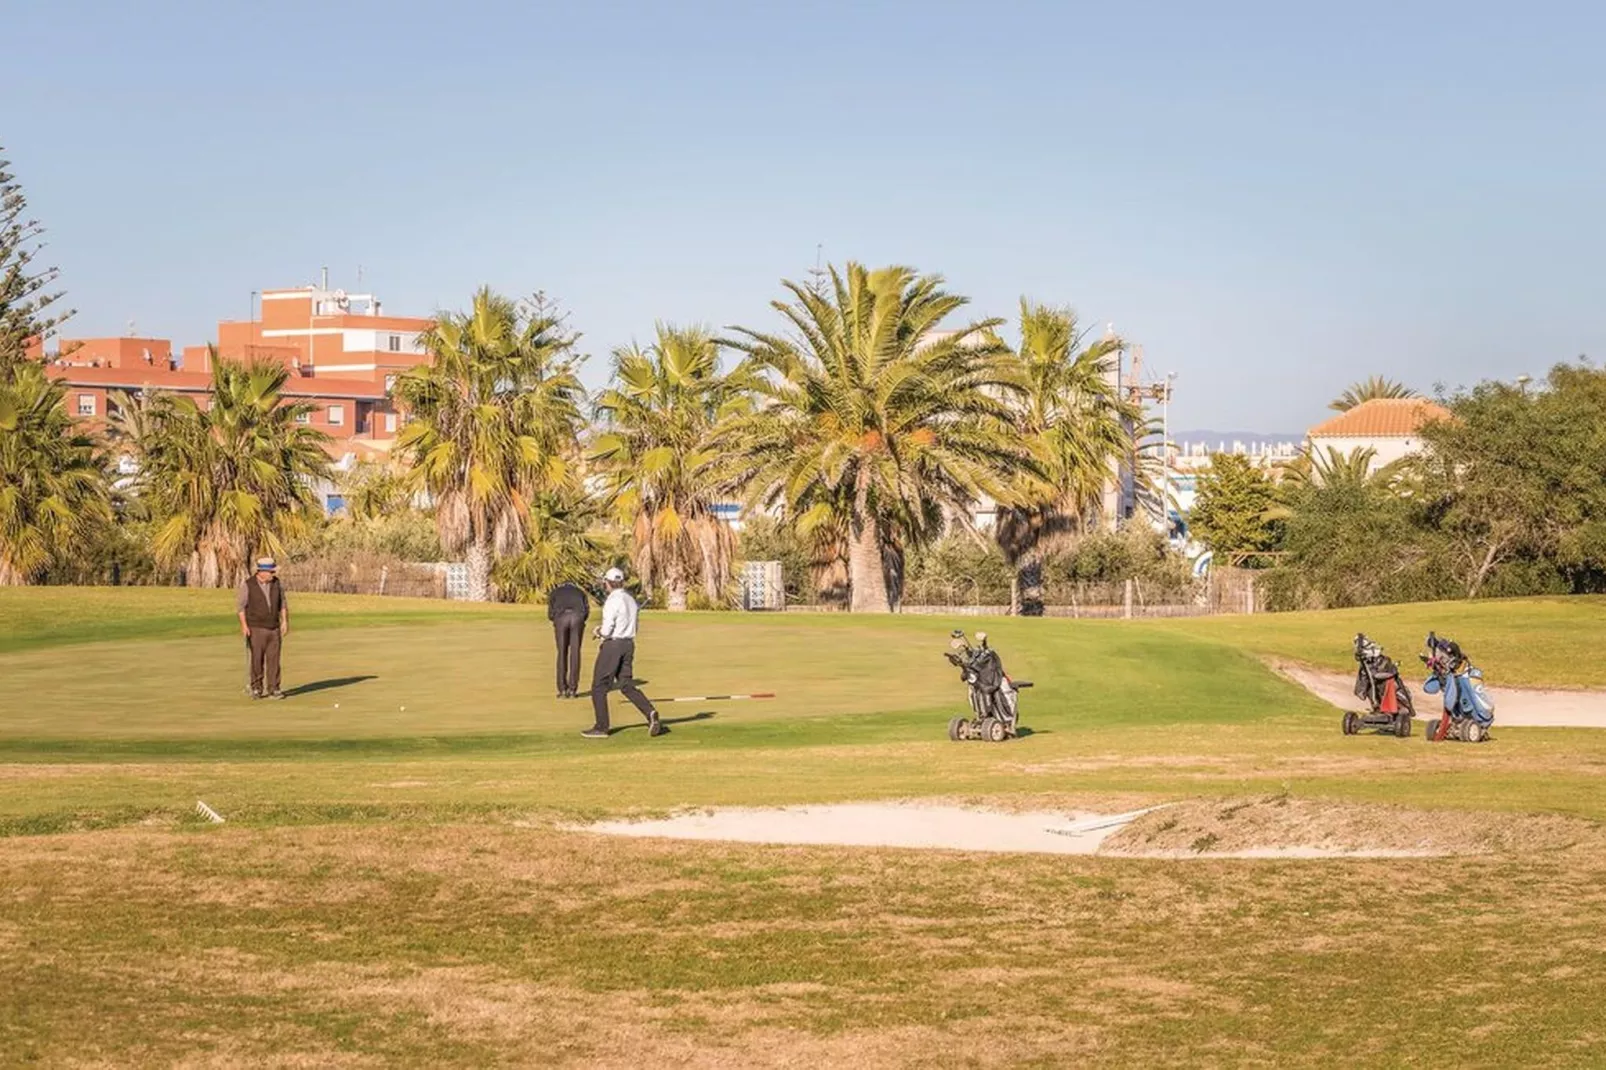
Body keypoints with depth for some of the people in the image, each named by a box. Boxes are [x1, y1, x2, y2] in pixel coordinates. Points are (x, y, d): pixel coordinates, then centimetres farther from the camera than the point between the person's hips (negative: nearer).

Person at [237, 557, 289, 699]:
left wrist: (285, 621, 5)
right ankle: (256, 689, 8)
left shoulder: (276, 583, 4)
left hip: (274, 628, 3)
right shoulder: (248, 585, -8)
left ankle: (273, 689, 4)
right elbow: (240, 605, -7)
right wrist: (244, 625, -14)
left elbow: (283, 602, 12)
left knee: (273, 659, 0)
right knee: (257, 660, -1)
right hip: (256, 629, -3)